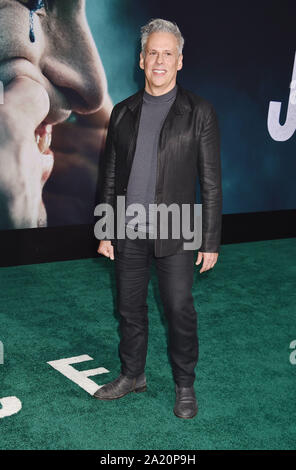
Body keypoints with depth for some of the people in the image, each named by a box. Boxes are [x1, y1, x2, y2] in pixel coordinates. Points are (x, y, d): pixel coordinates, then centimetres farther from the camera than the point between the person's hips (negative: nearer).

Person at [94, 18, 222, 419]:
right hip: (128, 234, 4)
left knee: (180, 312, 5)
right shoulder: (123, 112, 8)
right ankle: (132, 375, 34)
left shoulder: (199, 112, -3)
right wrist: (104, 231, 8)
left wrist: (210, 242, -7)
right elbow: (110, 175, 11)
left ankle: (185, 386, 24)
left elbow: (211, 181, -4)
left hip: (174, 236, -3)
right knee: (130, 309, 15)